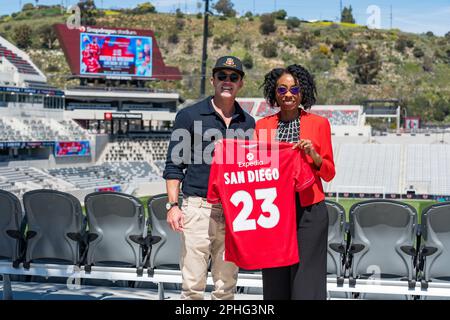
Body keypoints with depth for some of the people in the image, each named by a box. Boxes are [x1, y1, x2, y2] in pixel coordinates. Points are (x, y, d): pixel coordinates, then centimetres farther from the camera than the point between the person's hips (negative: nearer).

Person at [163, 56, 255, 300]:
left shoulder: (247, 123, 13)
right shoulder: (190, 116, 2)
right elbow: (174, 164, 1)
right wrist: (173, 205, -8)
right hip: (197, 207, -3)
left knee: (226, 286, 7)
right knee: (193, 285, -3)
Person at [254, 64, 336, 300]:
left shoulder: (319, 124, 3)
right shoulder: (262, 125, 9)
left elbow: (329, 173, 5)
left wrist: (313, 154, -13)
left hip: (308, 211, -2)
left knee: (306, 281, -3)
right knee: (275, 281, 7)